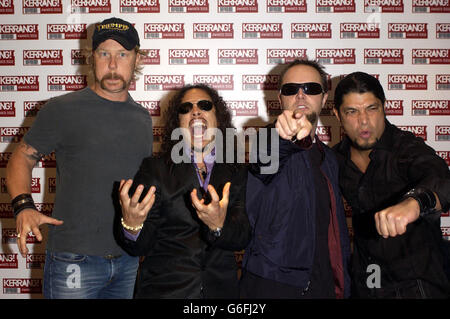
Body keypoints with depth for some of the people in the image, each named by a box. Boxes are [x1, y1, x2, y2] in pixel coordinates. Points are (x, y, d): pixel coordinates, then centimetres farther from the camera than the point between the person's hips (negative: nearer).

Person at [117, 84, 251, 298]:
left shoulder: (238, 174, 1)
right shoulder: (154, 169, -4)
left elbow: (243, 239, -7)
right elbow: (140, 248, -7)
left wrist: (219, 226, -28)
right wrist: (131, 224, -28)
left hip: (220, 289, 2)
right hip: (163, 289, -1)